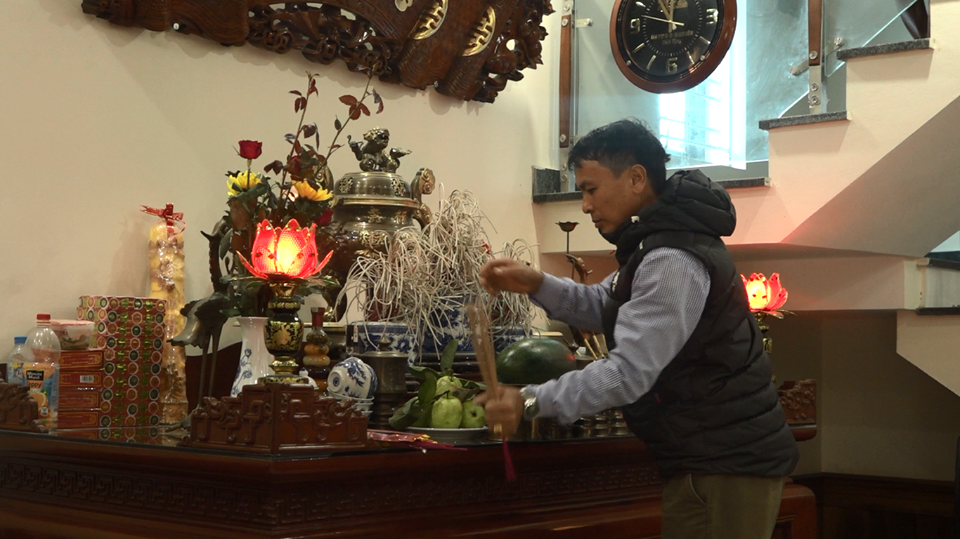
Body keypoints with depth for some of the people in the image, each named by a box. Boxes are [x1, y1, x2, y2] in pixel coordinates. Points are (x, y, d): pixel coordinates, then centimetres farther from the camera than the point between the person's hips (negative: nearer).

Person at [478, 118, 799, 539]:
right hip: (719, 453, 11)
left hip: (726, 463, -11)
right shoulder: (662, 241, 13)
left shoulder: (672, 262, -23)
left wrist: (531, 403, -24)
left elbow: (629, 372, -28)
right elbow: (609, 308, 17)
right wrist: (536, 284, 1)